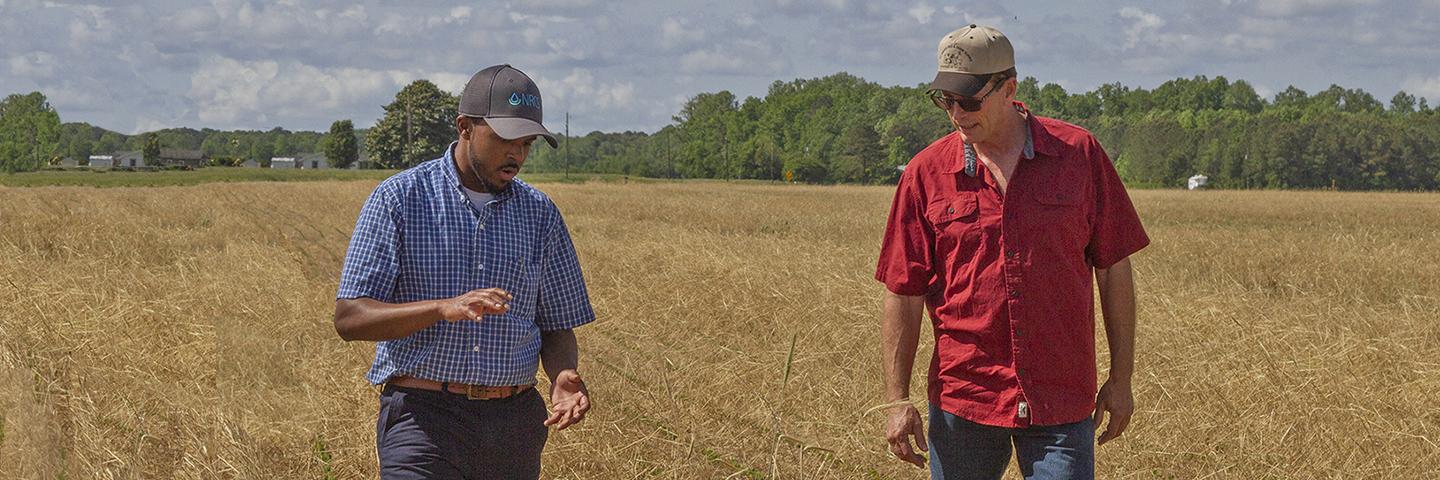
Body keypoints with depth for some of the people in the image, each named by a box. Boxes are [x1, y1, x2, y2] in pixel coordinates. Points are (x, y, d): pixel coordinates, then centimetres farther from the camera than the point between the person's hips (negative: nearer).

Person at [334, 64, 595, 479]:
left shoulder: (540, 215, 10)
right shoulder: (400, 199, -2)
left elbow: (557, 326, 16)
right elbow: (349, 319, -8)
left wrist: (562, 376, -8)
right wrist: (444, 308, -23)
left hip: (514, 425, 4)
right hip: (423, 416, -4)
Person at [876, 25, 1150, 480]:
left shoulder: (1079, 153, 0)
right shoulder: (926, 173, 0)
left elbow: (1113, 270, 5)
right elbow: (902, 292, 2)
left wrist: (1121, 378, 5)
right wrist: (897, 400, -2)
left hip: (1062, 403, -1)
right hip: (961, 400, 1)